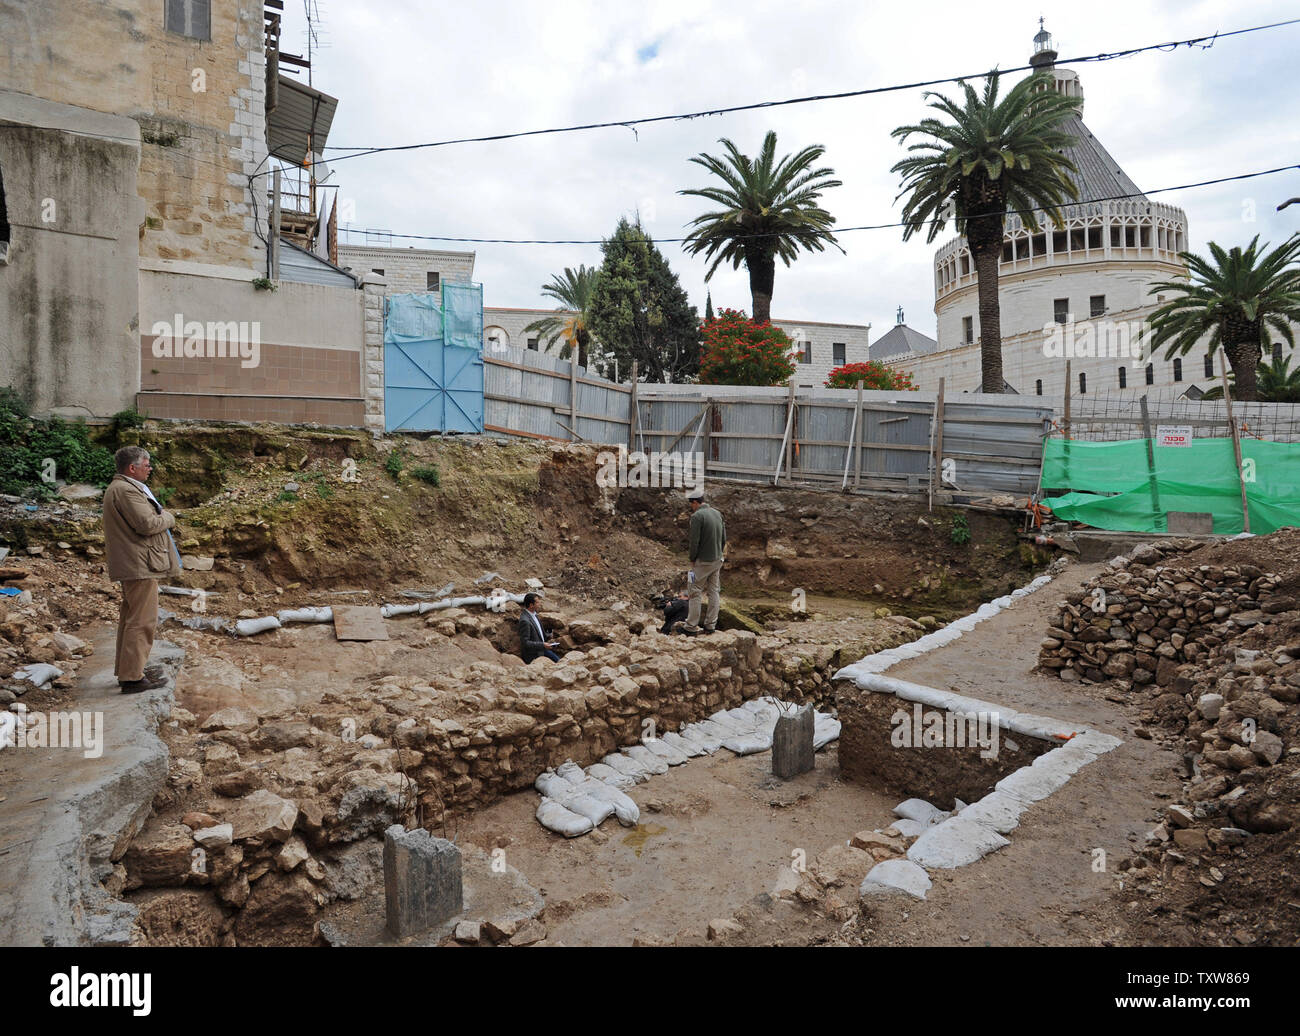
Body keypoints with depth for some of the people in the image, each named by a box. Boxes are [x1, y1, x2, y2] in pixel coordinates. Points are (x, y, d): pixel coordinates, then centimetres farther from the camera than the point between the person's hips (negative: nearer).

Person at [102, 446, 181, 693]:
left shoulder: (118, 487, 18)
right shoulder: (126, 490, -18)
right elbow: (147, 524, -24)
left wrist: (160, 516, 6)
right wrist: (168, 517, -6)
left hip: (129, 566, 12)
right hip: (140, 565, -12)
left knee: (131, 617, 19)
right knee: (142, 620, -7)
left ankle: (125, 669, 29)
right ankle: (133, 677, -4)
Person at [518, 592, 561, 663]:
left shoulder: (534, 614, 5)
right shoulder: (524, 621, -24)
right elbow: (525, 643, -25)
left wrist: (547, 642, 6)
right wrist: (543, 645, -24)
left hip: (542, 649, 9)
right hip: (534, 655, -9)